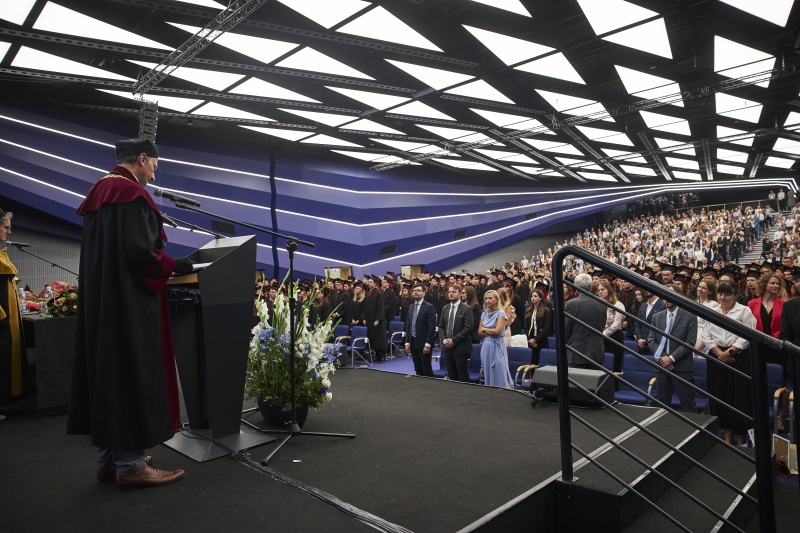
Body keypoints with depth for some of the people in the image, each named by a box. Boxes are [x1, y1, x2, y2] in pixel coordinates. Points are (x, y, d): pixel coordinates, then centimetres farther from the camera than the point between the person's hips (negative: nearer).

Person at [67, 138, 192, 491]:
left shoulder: (98, 193, 17)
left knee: (106, 372, 12)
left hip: (100, 300, 10)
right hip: (129, 303, -10)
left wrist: (164, 264, 18)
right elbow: (138, 250, -23)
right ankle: (129, 465, 3)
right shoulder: (131, 193, -13)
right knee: (131, 375, -4)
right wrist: (174, 266, -8)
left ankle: (108, 459, 21)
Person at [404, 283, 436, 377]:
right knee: (418, 370, 12)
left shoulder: (429, 307, -9)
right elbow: (408, 326, 14)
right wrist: (407, 343, 7)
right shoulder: (411, 307, 13)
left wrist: (428, 344, -18)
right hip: (413, 342, 6)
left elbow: (432, 327, -14)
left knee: (427, 369, 0)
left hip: (424, 343, -6)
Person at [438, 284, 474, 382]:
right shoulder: (445, 308, 12)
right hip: (447, 347, 5)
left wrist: (453, 340, -16)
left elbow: (468, 328, -15)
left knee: (463, 376, 1)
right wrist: (443, 339, -4)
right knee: (451, 376, 11)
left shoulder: (466, 309, -7)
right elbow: (441, 326, 14)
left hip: (460, 347, -5)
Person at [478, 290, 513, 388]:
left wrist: (484, 329, -1)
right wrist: (491, 331, -8)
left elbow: (497, 331, -15)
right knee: (487, 374, 9)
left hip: (496, 346, -6)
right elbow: (479, 333, 7)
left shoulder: (500, 313, -5)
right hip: (485, 346, 6)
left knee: (500, 375, -6)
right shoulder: (484, 314, 11)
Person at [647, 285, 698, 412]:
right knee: (663, 403, 11)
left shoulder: (690, 316, 0)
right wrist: (662, 357, -9)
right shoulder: (656, 317, 11)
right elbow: (651, 340, 7)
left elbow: (690, 342, -7)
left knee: (687, 404, -1)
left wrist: (672, 358, -14)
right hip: (662, 365, 4)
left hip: (682, 366, -4)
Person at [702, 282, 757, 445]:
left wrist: (729, 352, -15)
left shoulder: (744, 311, 0)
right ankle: (727, 435, 18)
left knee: (740, 395, -1)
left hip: (739, 357, -3)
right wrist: (719, 352, -7)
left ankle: (741, 437, 13)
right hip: (717, 357, 4)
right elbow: (707, 336, 7)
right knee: (721, 395, 6)